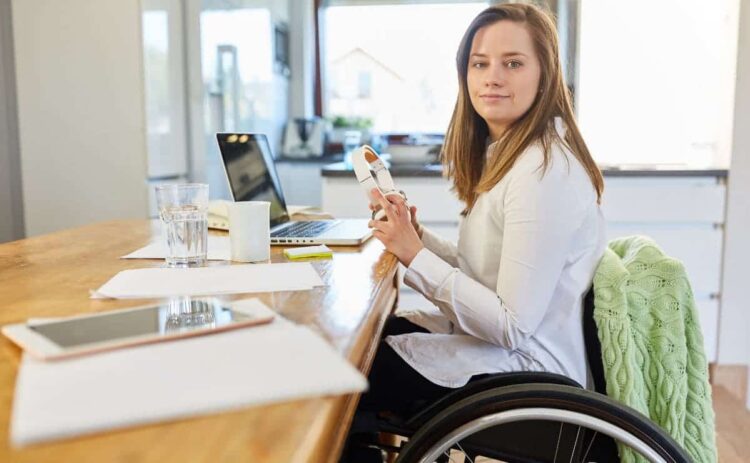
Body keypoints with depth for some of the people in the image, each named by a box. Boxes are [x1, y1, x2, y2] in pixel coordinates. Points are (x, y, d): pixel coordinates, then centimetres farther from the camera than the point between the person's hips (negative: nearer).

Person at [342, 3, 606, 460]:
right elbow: (485, 272, 8)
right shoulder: (504, 153, 7)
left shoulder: (544, 171, -23)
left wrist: (415, 255, -21)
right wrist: (416, 234, -5)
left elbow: (513, 327, -24)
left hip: (528, 373, -9)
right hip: (495, 335, 9)